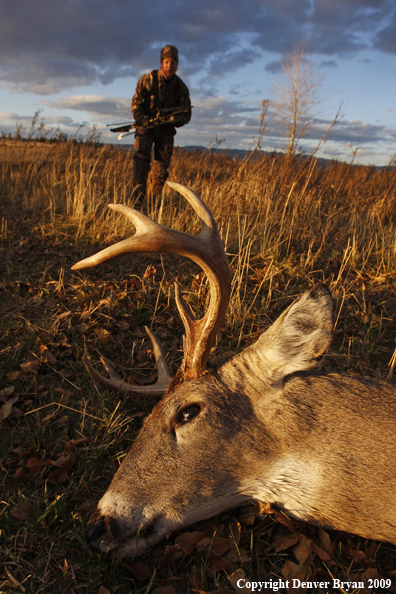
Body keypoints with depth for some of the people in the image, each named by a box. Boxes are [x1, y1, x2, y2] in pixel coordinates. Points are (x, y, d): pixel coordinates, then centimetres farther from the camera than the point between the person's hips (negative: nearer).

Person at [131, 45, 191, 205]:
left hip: (166, 128, 2)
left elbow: (186, 114, 2)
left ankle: (153, 201, 6)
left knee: (162, 167, -5)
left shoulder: (181, 87, -1)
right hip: (146, 125, -1)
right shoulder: (148, 79, -7)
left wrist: (174, 119, -18)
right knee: (141, 156, -25)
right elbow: (136, 102, -3)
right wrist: (142, 120, -20)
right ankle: (138, 191, -33)